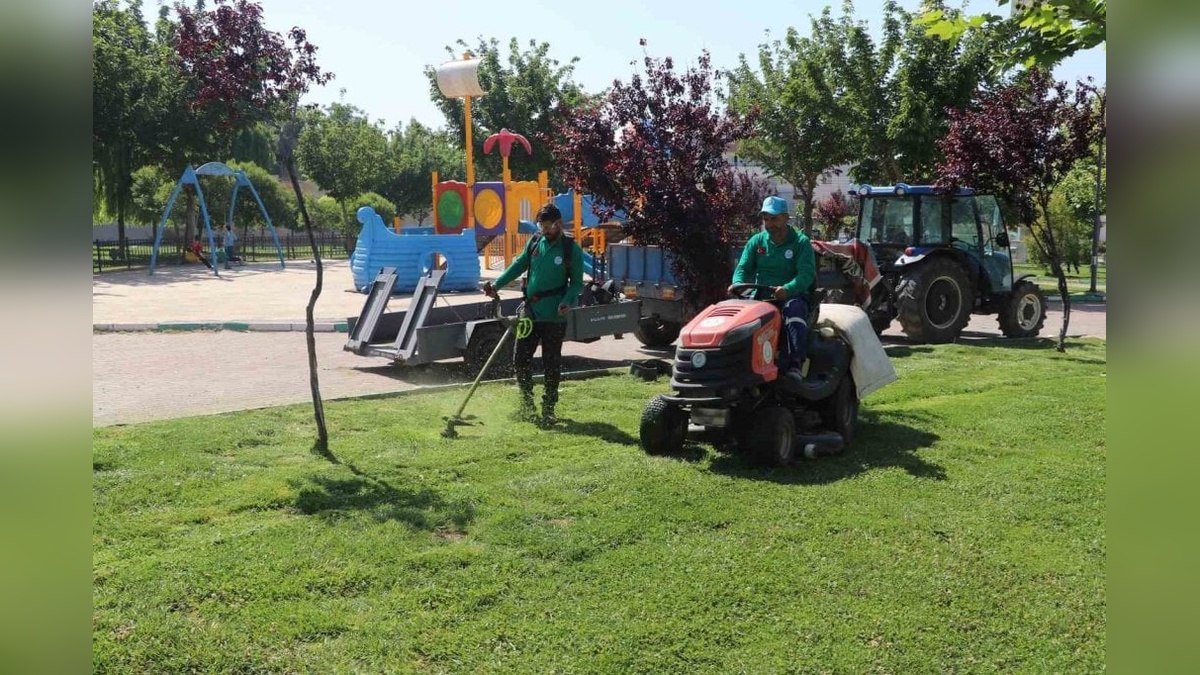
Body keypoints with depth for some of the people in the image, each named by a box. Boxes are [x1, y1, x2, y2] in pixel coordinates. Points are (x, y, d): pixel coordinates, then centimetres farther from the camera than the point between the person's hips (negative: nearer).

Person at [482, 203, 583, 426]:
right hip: (529, 311, 5)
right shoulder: (535, 242, 6)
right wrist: (497, 284, 3)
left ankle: (548, 409, 14)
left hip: (554, 317, -5)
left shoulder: (571, 249, -6)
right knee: (520, 359, 8)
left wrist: (567, 301, -20)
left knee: (551, 364, 2)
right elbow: (519, 265, 12)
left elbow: (577, 282, -3)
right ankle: (527, 404, 25)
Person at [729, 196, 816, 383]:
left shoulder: (801, 242, 1)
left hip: (792, 295, -3)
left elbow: (807, 274, -13)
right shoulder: (757, 241, 13)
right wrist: (738, 284, -21)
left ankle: (795, 364, -41)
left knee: (794, 308, -38)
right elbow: (743, 268, 5)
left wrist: (787, 289, -35)